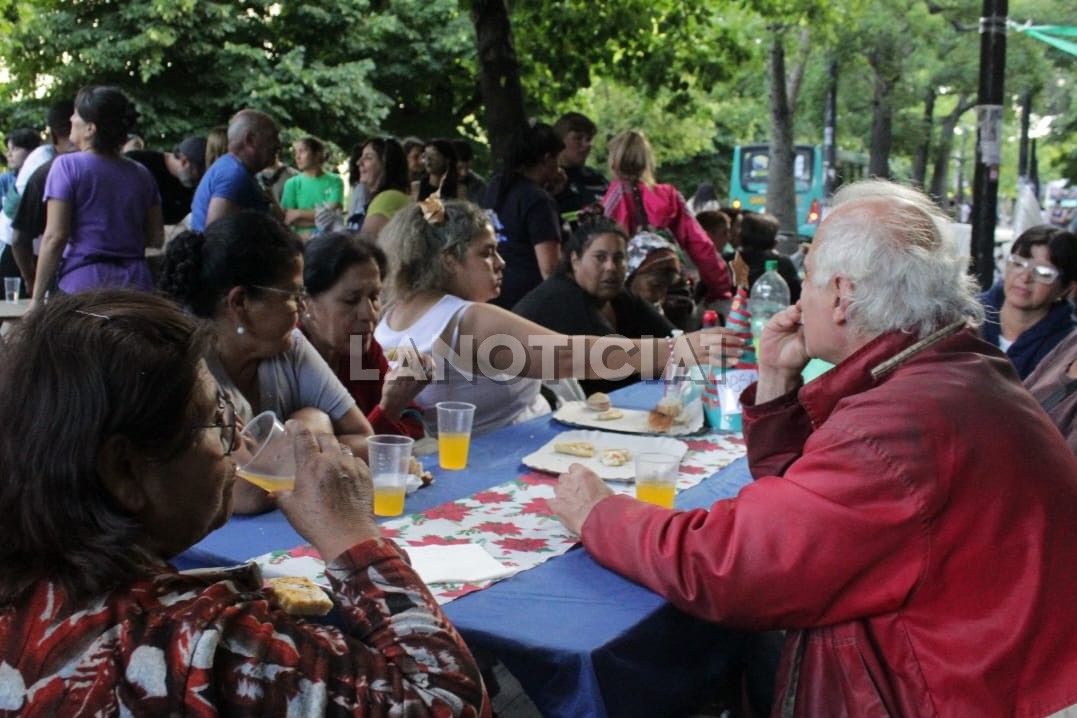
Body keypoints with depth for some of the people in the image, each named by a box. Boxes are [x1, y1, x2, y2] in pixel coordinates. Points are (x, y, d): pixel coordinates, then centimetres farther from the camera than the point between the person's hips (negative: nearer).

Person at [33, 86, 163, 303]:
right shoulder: (141, 174, 9)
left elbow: (55, 236, -9)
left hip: (81, 284, -4)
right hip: (135, 284, 4)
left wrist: (37, 298, -5)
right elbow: (156, 238, 12)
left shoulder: (67, 166, -4)